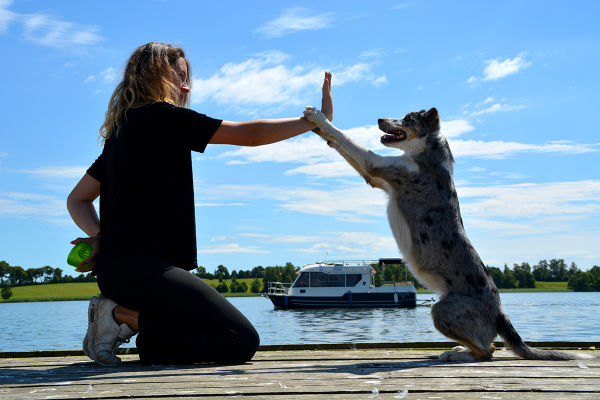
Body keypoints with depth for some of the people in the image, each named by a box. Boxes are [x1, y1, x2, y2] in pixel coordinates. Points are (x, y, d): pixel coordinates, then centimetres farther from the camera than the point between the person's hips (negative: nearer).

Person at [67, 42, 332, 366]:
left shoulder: (120, 132, 21)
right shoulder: (163, 117, -6)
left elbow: (77, 200, 23)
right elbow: (250, 135, -6)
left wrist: (100, 237, 6)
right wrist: (317, 120, 3)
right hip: (143, 268, -10)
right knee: (241, 341, -15)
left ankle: (126, 314, 5)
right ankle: (126, 316, -10)